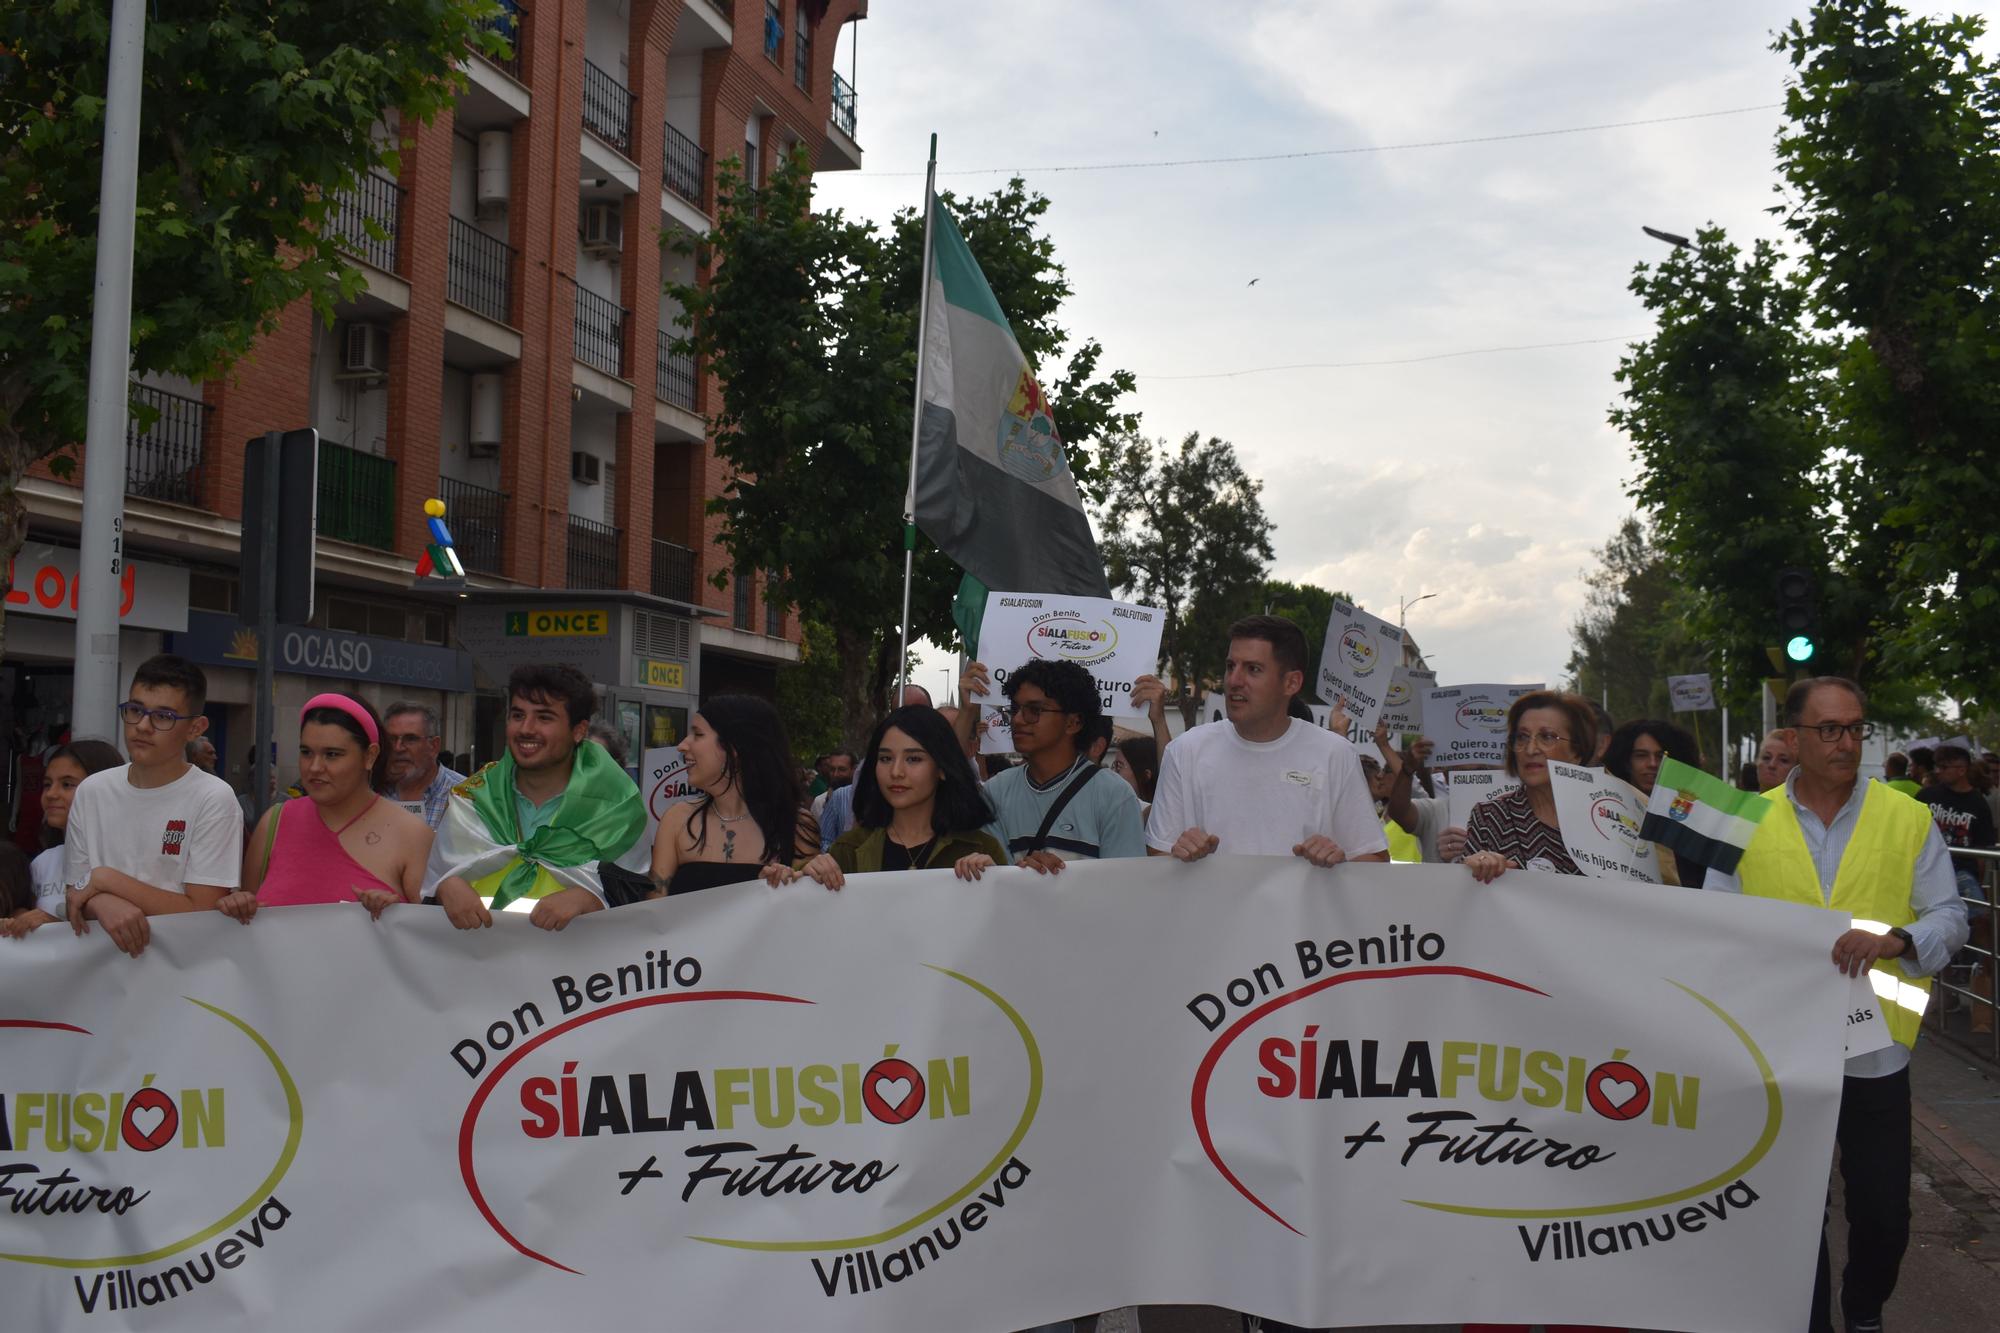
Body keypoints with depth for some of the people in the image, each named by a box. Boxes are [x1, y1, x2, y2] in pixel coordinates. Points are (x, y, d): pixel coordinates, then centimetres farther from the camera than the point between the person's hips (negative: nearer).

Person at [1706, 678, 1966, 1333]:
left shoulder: (1909, 819, 1)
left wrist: (1896, 940, -19)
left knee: (1883, 1213, 8)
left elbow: (1949, 916, 1)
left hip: (1874, 1047, 0)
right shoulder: (1748, 822, 2)